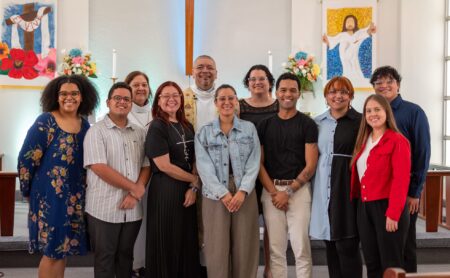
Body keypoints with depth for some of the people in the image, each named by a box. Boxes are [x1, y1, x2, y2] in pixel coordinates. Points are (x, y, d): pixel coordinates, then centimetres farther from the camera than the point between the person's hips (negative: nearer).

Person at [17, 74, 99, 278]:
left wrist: (81, 190, 12)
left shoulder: (84, 125, 5)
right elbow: (26, 159, -9)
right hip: (49, 195, -5)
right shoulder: (45, 122, -11)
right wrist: (28, 191, -3)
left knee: (63, 248, 12)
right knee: (52, 250, 2)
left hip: (76, 196, 5)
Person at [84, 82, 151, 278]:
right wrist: (134, 187, -13)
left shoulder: (139, 133, 9)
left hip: (132, 209, 4)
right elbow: (100, 168, -16)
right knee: (105, 257, 7)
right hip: (104, 209, -4)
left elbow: (146, 166, 7)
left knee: (126, 255, 16)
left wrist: (134, 194, -9)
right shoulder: (96, 131, -6)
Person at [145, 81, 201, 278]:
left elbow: (195, 160, 9)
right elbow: (164, 166, -15)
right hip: (165, 191, -6)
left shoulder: (187, 127, 11)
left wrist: (193, 188, -7)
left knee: (188, 243, 11)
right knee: (167, 244, 2)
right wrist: (196, 180, -7)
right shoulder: (157, 127, -8)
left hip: (187, 191, 6)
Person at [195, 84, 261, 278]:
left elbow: (254, 163, 0)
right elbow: (204, 167, -3)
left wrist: (242, 191, -12)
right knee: (217, 248, 1)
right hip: (215, 195, 0)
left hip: (244, 193, 1)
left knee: (244, 248, 4)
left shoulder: (249, 128, 8)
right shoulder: (204, 132, 5)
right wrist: (223, 193, -12)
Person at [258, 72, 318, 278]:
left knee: (301, 247, -2)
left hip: (298, 189, -2)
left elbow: (310, 165, -4)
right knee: (275, 248, 7)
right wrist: (274, 192, -7)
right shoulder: (265, 125, 10)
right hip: (271, 190, 3)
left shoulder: (307, 124, 1)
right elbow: (259, 162, 5)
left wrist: (289, 191, -11)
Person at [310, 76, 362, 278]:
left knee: (347, 245, -3)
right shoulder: (317, 122, 11)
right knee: (330, 244, 10)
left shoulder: (360, 122, -2)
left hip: (348, 187, -4)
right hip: (323, 188, 4)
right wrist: (312, 184, 10)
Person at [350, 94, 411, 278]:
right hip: (364, 208, 7)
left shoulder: (397, 141, -10)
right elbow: (359, 175, 12)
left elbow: (401, 180, -15)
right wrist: (356, 200, 2)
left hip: (387, 207, -7)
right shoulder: (363, 141, 13)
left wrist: (393, 214, -18)